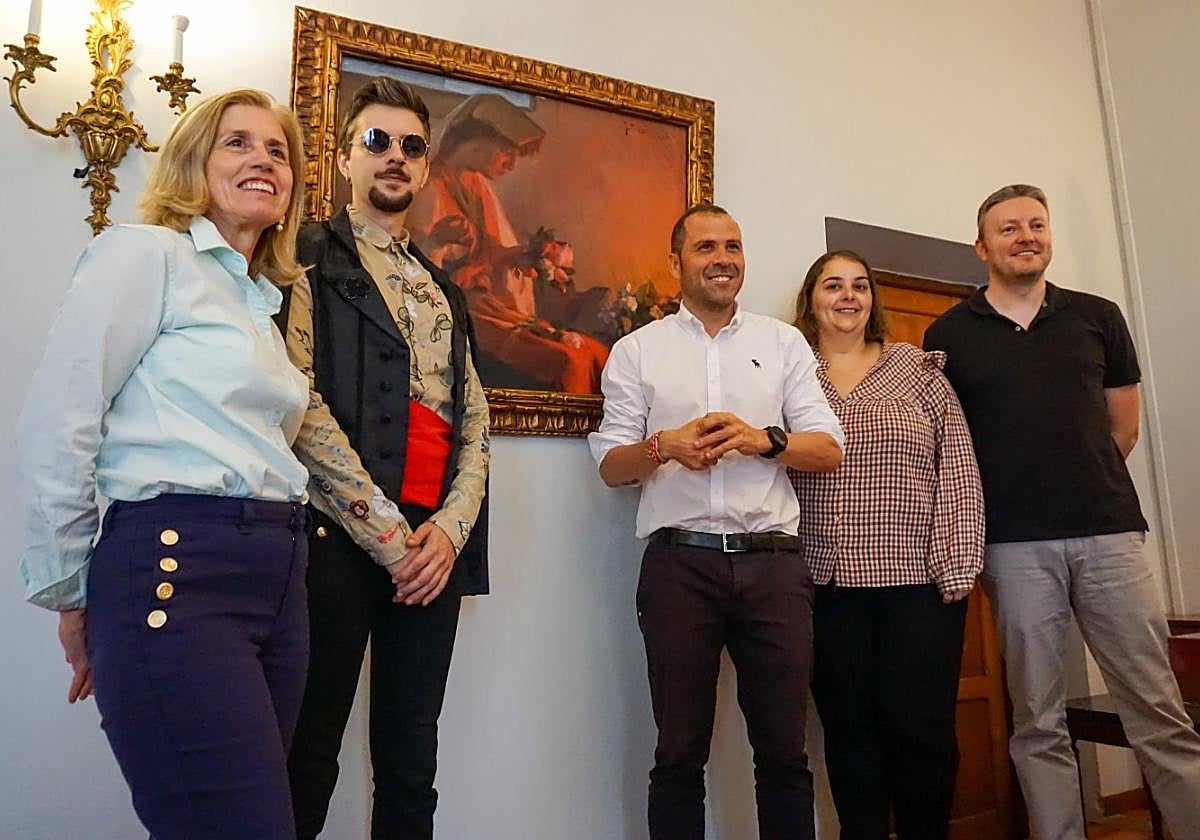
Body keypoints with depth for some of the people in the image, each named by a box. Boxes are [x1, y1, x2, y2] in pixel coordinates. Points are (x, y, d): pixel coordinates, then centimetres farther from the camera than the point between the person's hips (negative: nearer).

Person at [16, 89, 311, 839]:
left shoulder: (265, 300, 19)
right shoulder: (146, 252, -3)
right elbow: (53, 433, -7)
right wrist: (70, 597, -1)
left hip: (279, 578, 8)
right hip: (176, 572, -7)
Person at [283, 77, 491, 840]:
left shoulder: (443, 290, 21)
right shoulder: (310, 257, 3)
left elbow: (475, 424, 13)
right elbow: (298, 401, -11)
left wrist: (450, 529, -3)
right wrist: (386, 533, -13)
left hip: (432, 545, 5)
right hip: (337, 535, -5)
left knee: (411, 761, 11)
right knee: (309, 757, 2)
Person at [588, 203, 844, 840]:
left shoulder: (783, 342, 13)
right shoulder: (635, 351, 11)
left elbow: (828, 450, 8)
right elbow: (611, 466, 6)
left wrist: (761, 440, -11)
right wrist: (665, 446, -13)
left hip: (773, 561, 1)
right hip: (679, 564, -1)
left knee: (784, 752, 7)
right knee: (680, 754, 8)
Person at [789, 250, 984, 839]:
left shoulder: (920, 370, 9)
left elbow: (957, 470, 4)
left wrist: (957, 566, -4)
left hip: (919, 578, 0)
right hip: (828, 585, 1)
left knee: (921, 726, 2)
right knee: (850, 730, 9)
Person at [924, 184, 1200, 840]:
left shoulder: (1098, 317, 11)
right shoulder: (949, 335, 5)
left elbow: (1122, 427, 16)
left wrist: (1082, 492, 12)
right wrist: (975, 524, 3)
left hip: (1109, 533, 2)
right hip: (1015, 546, -1)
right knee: (1038, 723, 6)